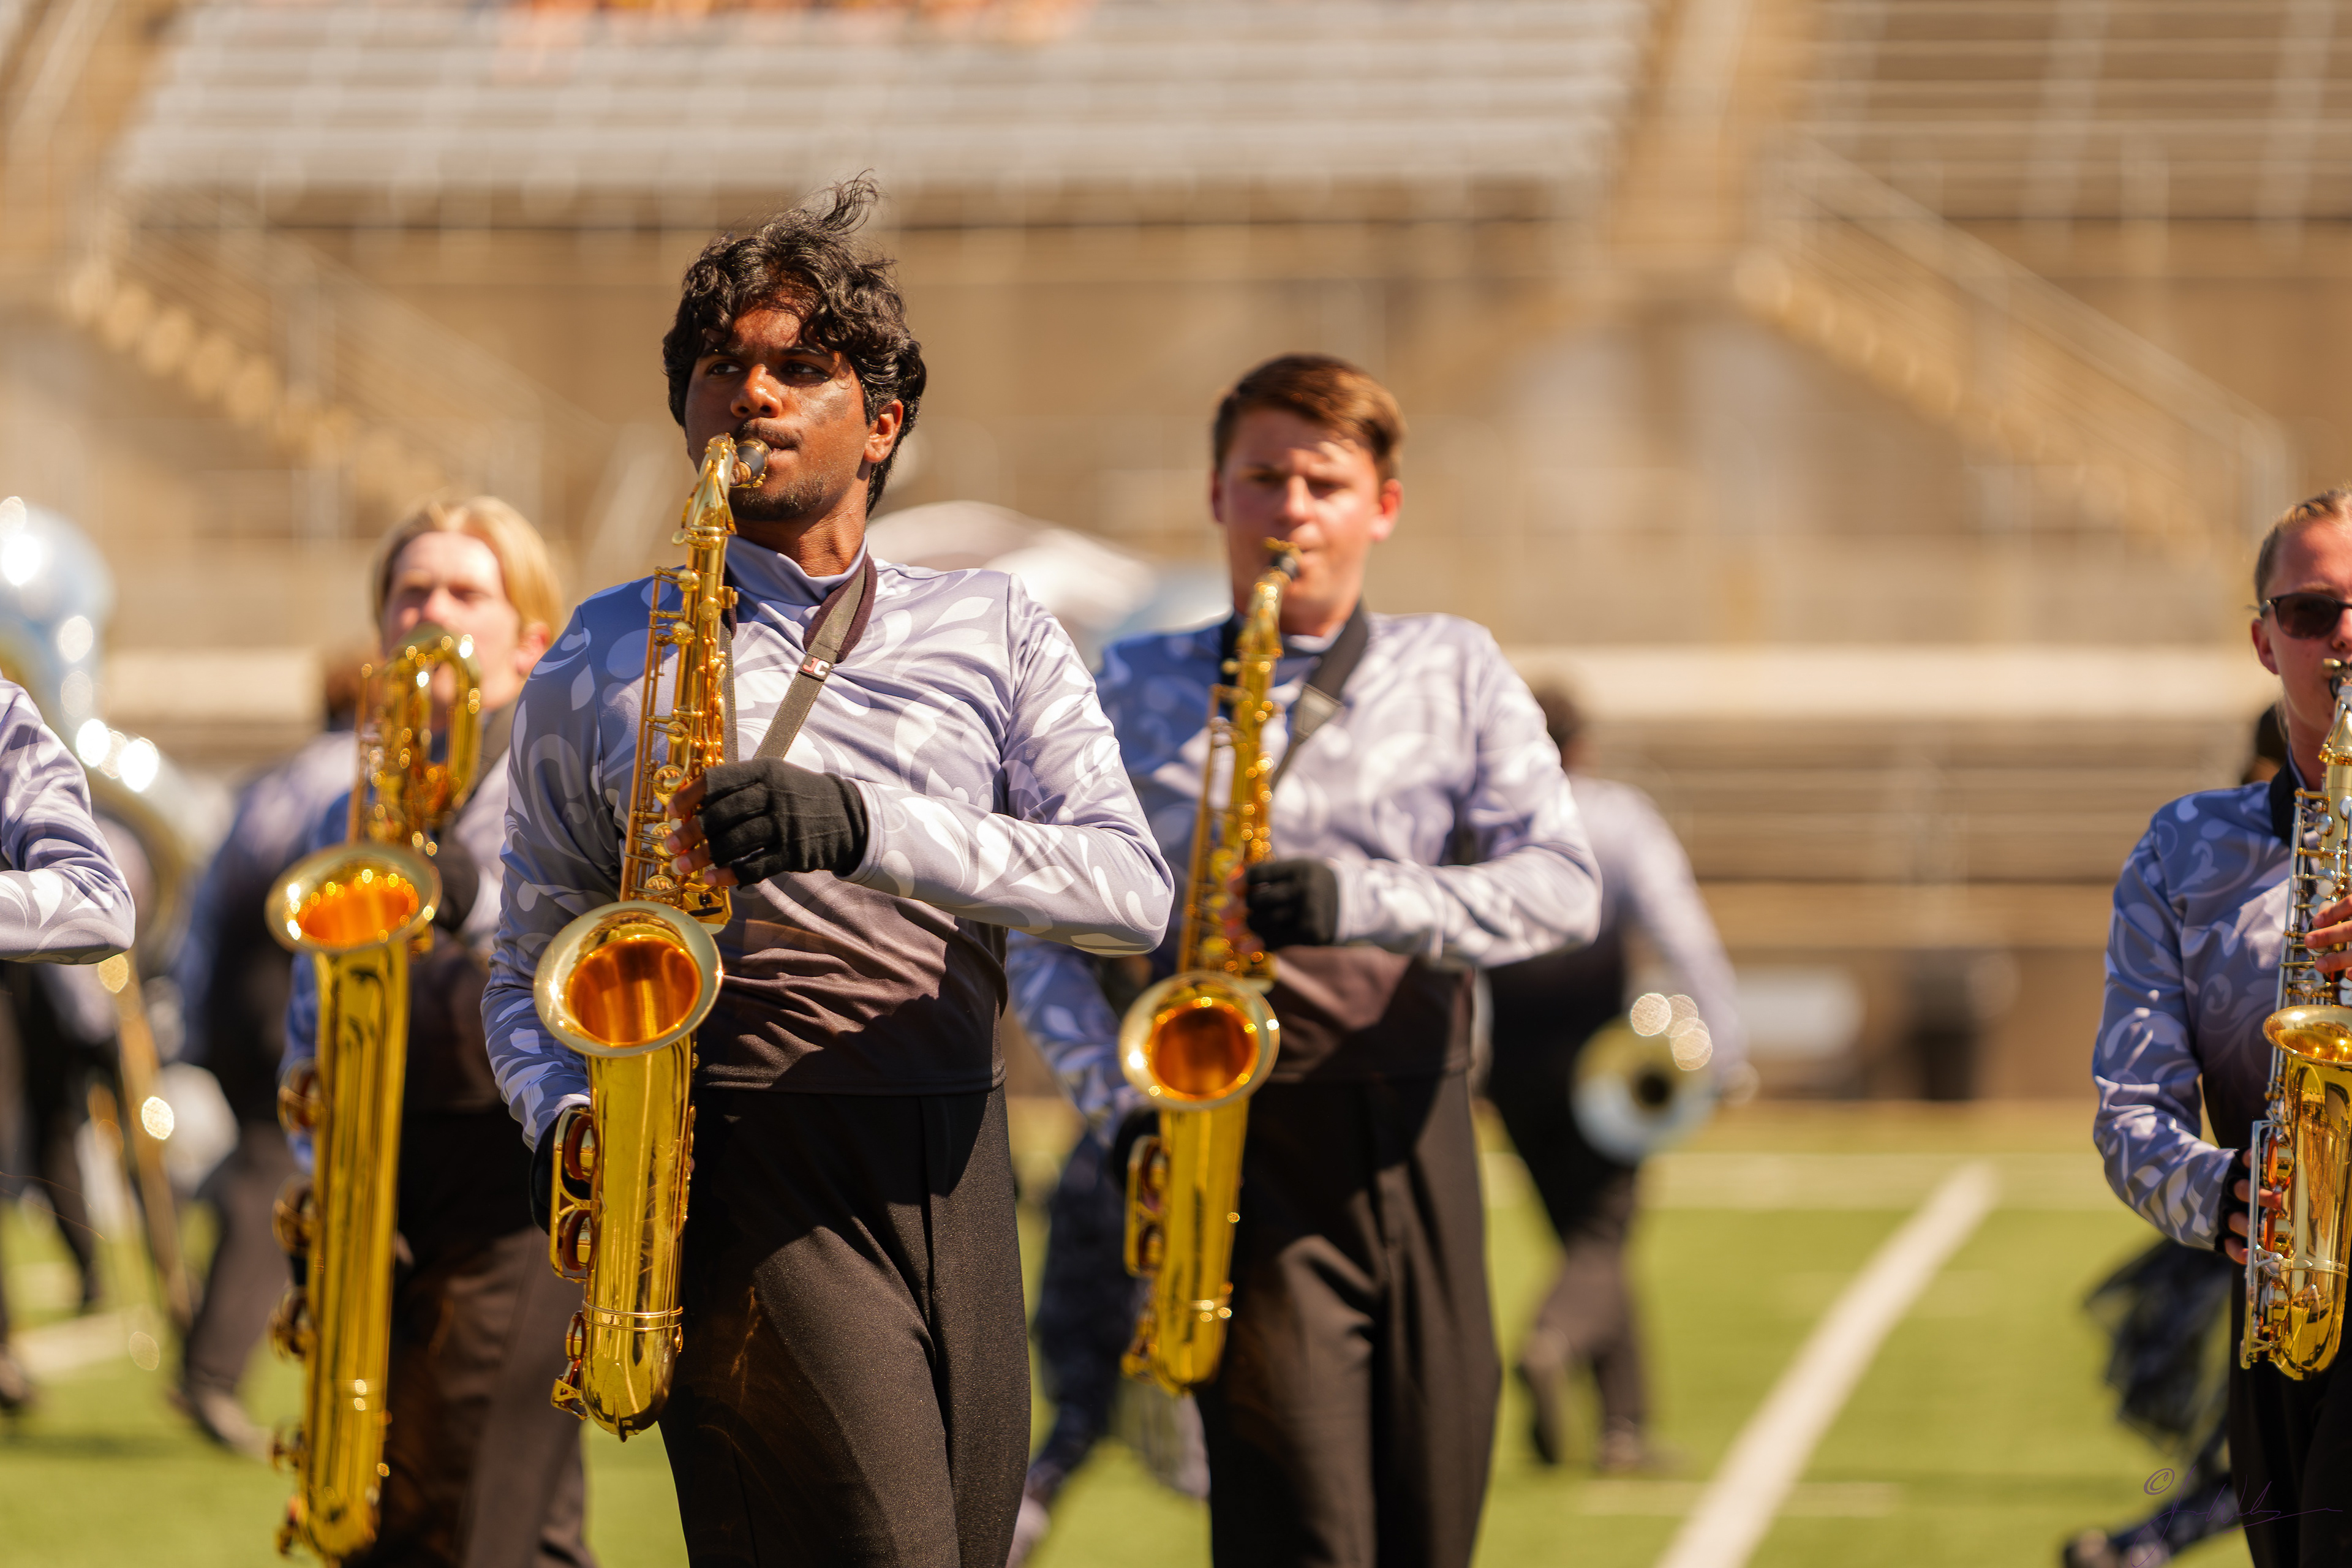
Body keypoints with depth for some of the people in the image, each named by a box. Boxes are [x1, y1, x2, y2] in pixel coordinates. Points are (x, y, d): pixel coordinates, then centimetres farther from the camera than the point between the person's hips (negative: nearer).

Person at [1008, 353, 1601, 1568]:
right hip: (1246, 1138, -2)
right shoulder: (1132, 691, 10)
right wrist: (1117, 1092, -7)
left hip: (1414, 1137, 2)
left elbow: (1563, 886, 0)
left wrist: (1366, 898, -17)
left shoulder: (1456, 672, 12)